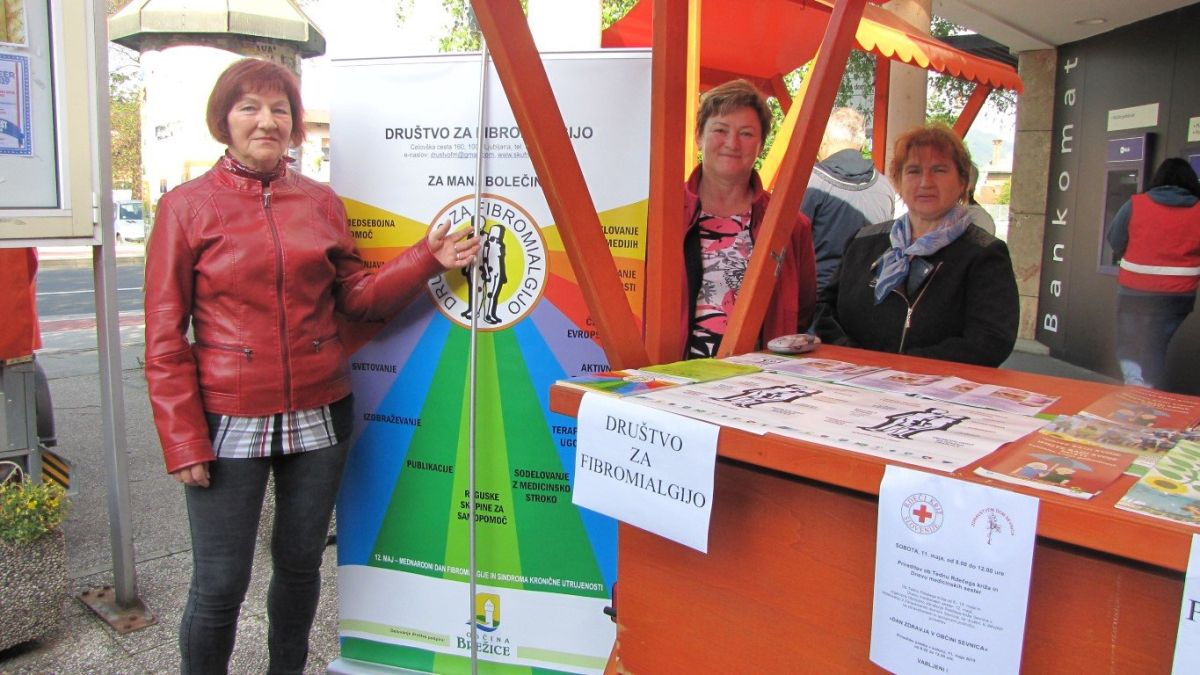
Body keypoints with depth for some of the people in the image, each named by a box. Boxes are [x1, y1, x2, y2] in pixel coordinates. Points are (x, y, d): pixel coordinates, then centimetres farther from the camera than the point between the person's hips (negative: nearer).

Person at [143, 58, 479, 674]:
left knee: (300, 564, 16)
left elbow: (356, 296, 6)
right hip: (230, 420, -3)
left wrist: (427, 259, -7)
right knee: (220, 585, 5)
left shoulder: (320, 202, 6)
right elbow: (164, 338, -4)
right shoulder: (187, 206, -3)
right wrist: (183, 440, -9)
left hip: (319, 413, 3)